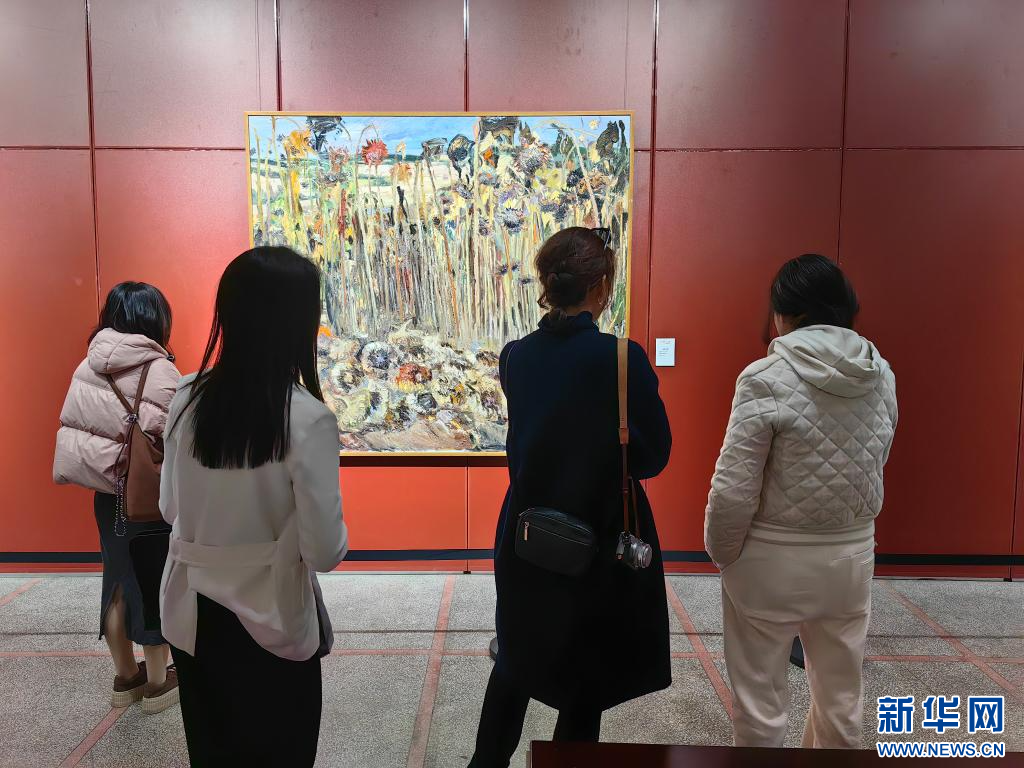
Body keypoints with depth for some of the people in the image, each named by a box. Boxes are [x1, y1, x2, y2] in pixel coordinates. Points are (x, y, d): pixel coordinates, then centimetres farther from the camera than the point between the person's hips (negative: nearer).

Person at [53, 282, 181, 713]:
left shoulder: (88, 367, 4)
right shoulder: (157, 368, -17)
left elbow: (77, 426, 5)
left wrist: (101, 468, 12)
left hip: (105, 492, 7)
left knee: (117, 582, 17)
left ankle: (125, 677, 33)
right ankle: (158, 683, 22)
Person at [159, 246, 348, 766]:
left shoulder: (187, 398, -7)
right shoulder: (306, 418, -22)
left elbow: (170, 509, 7)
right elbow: (325, 551, -19)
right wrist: (333, 539, 2)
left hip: (192, 618, 5)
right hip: (270, 624, -4)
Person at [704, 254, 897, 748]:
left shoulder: (767, 377, -18)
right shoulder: (881, 374, 0)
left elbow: (734, 489, -17)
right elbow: (873, 465, 8)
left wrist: (722, 553, -2)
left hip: (773, 559, -5)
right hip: (852, 555, 6)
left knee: (761, 700, 12)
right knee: (840, 697, 22)